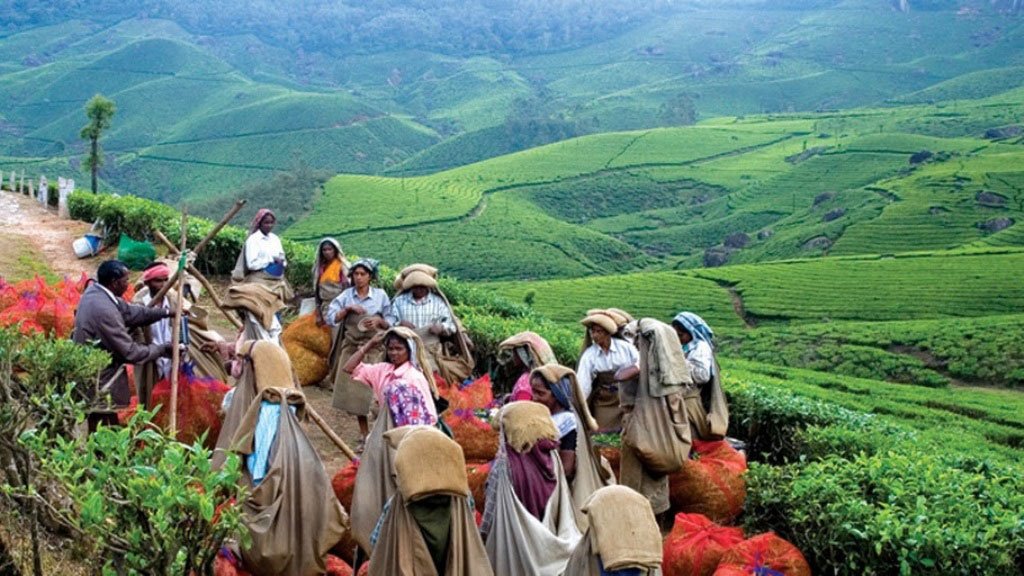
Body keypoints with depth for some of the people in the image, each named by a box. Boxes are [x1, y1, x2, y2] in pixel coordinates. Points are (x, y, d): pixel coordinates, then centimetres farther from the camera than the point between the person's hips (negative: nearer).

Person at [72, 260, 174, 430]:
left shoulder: (94, 290, -1)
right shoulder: (104, 310, -28)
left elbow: (129, 311, 10)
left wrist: (166, 312, 7)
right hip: (98, 384, -10)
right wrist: (163, 349, -11)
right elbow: (130, 351, -23)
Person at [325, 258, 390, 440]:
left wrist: (379, 320, -15)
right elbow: (330, 318, 0)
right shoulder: (347, 295, 5)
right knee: (354, 390, 4)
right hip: (351, 346, 3)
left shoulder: (380, 295, 2)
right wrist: (348, 309, -12)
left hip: (373, 347, -3)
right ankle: (365, 433, 15)